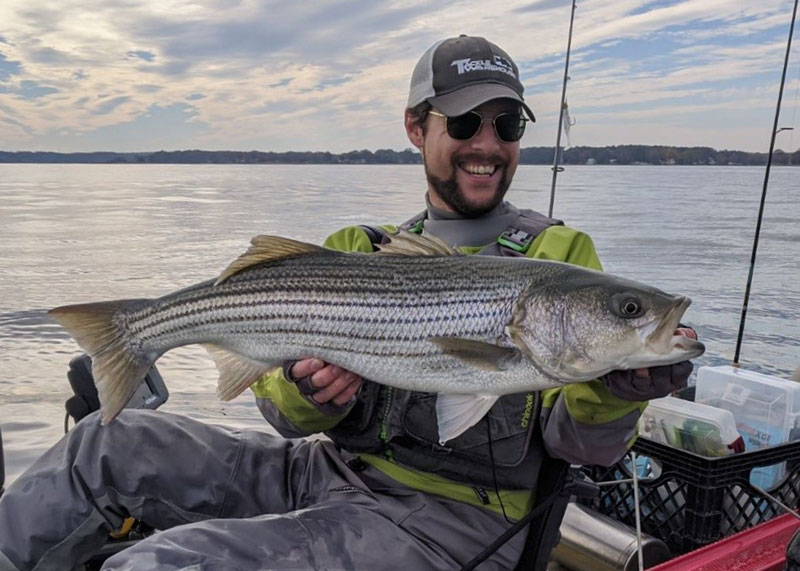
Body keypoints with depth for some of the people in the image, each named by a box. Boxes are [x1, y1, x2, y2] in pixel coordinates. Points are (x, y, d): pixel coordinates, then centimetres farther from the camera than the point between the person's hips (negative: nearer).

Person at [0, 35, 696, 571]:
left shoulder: (559, 254, -1)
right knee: (110, 441, -3)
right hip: (331, 468, 5)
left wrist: (615, 394, -27)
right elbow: (289, 410, 7)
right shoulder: (364, 251, 9)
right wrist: (306, 392, -16)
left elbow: (579, 444, -5)